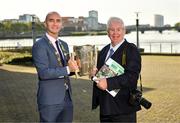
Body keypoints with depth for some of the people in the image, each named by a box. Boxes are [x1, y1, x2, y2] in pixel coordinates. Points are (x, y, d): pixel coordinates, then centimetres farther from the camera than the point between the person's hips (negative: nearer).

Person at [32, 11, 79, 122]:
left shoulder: (64, 45, 13)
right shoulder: (39, 45, -10)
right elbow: (43, 73, -20)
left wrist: (73, 66, -4)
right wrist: (67, 69, -20)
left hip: (67, 98, 7)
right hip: (50, 100, -7)